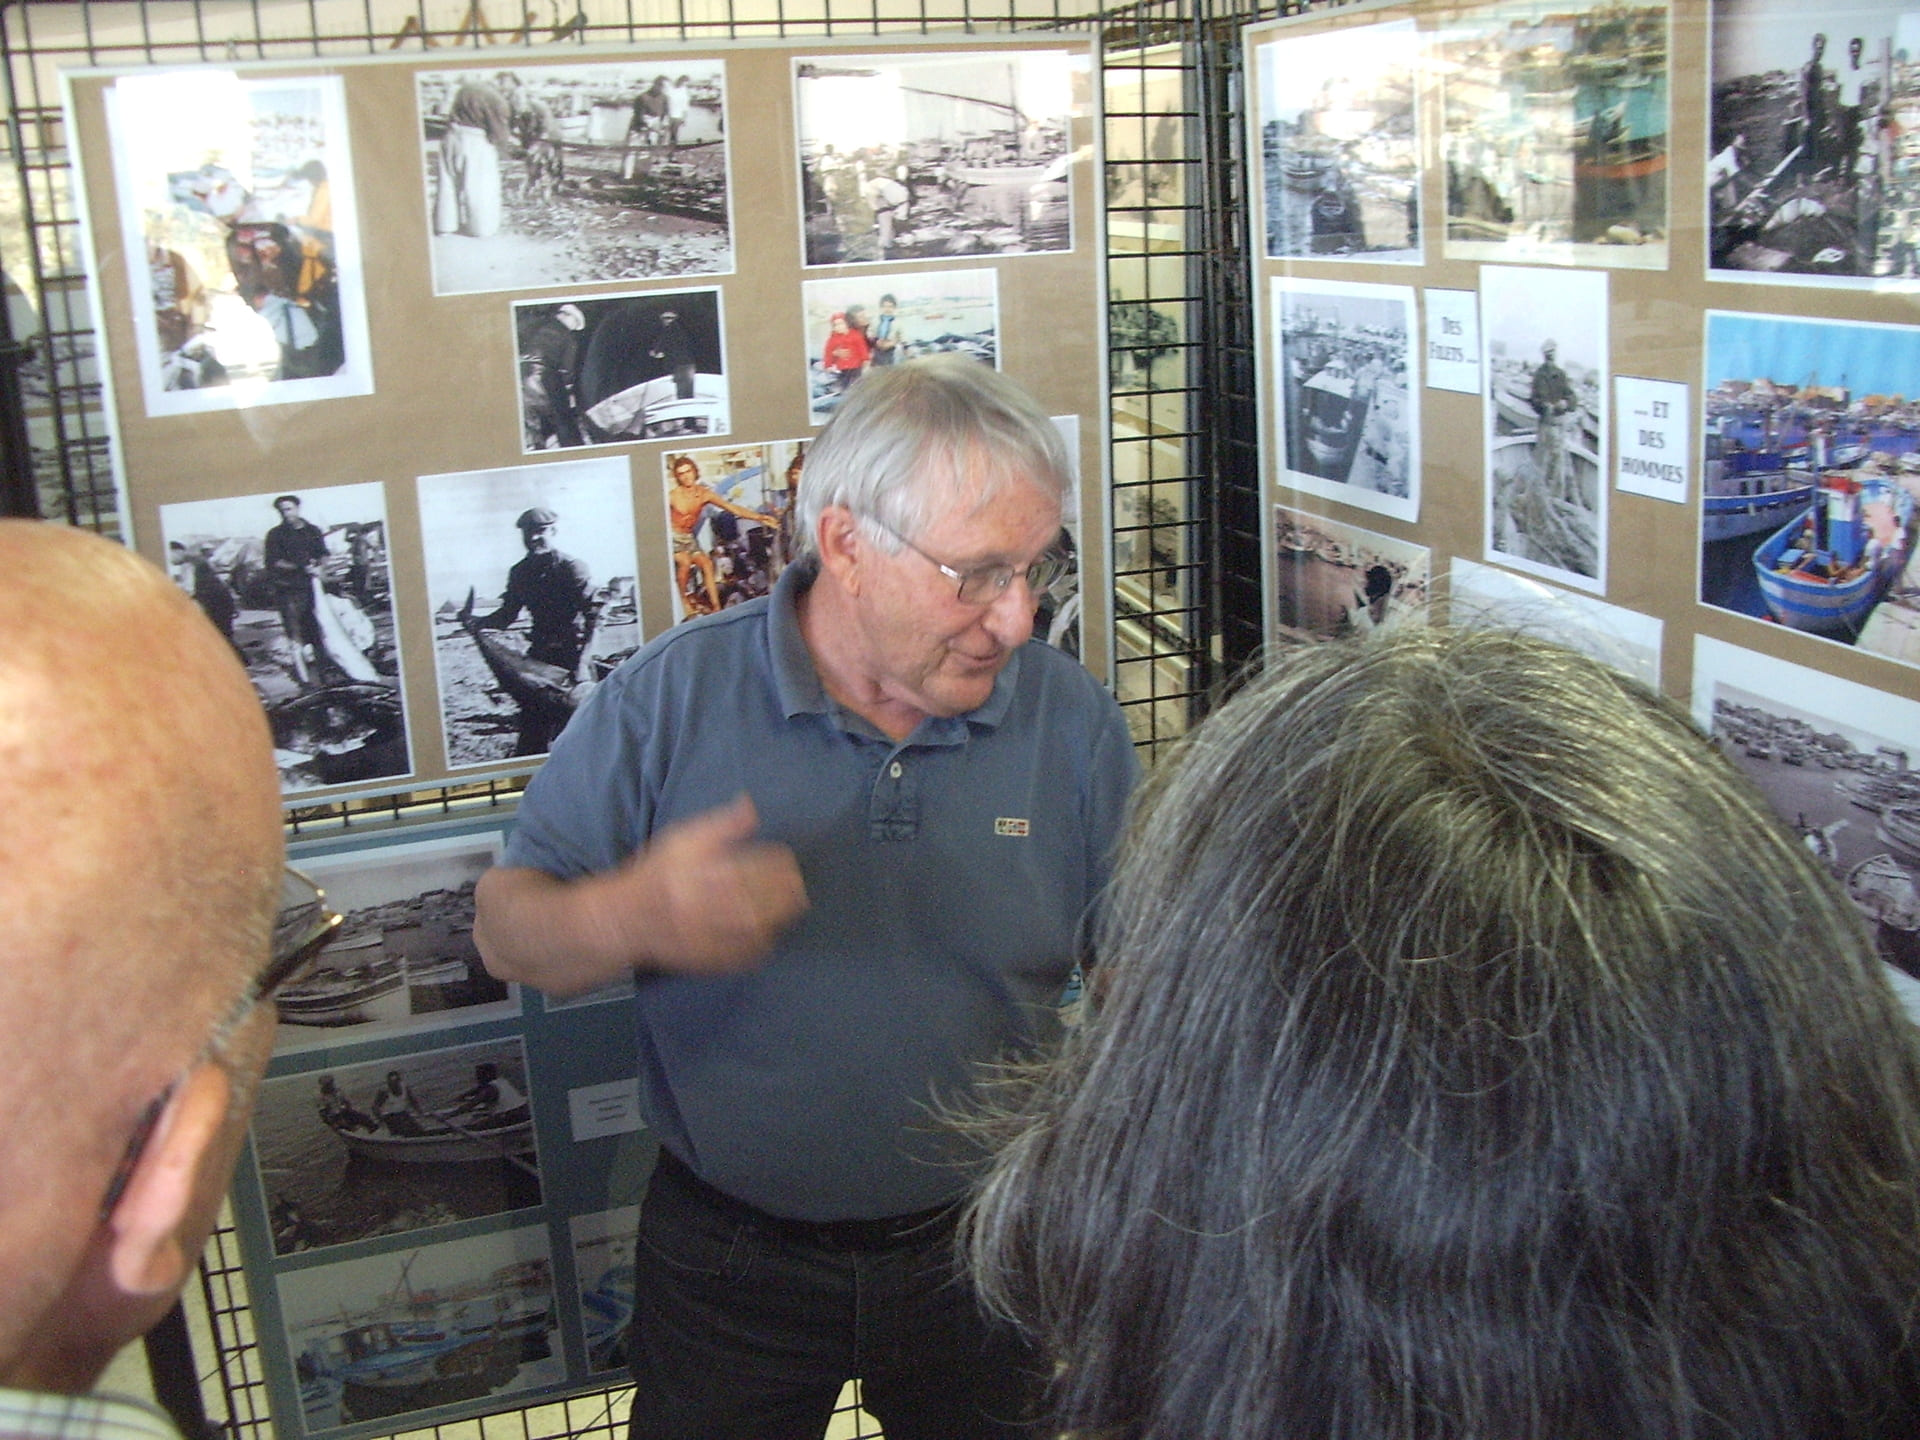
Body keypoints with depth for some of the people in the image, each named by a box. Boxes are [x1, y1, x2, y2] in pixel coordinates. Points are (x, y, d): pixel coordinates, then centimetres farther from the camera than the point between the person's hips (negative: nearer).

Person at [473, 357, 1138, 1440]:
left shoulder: (1072, 720, -9)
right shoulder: (670, 700, -14)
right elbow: (508, 929, -11)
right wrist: (632, 918, -32)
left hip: (981, 1246, 2)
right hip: (730, 1258, -1)